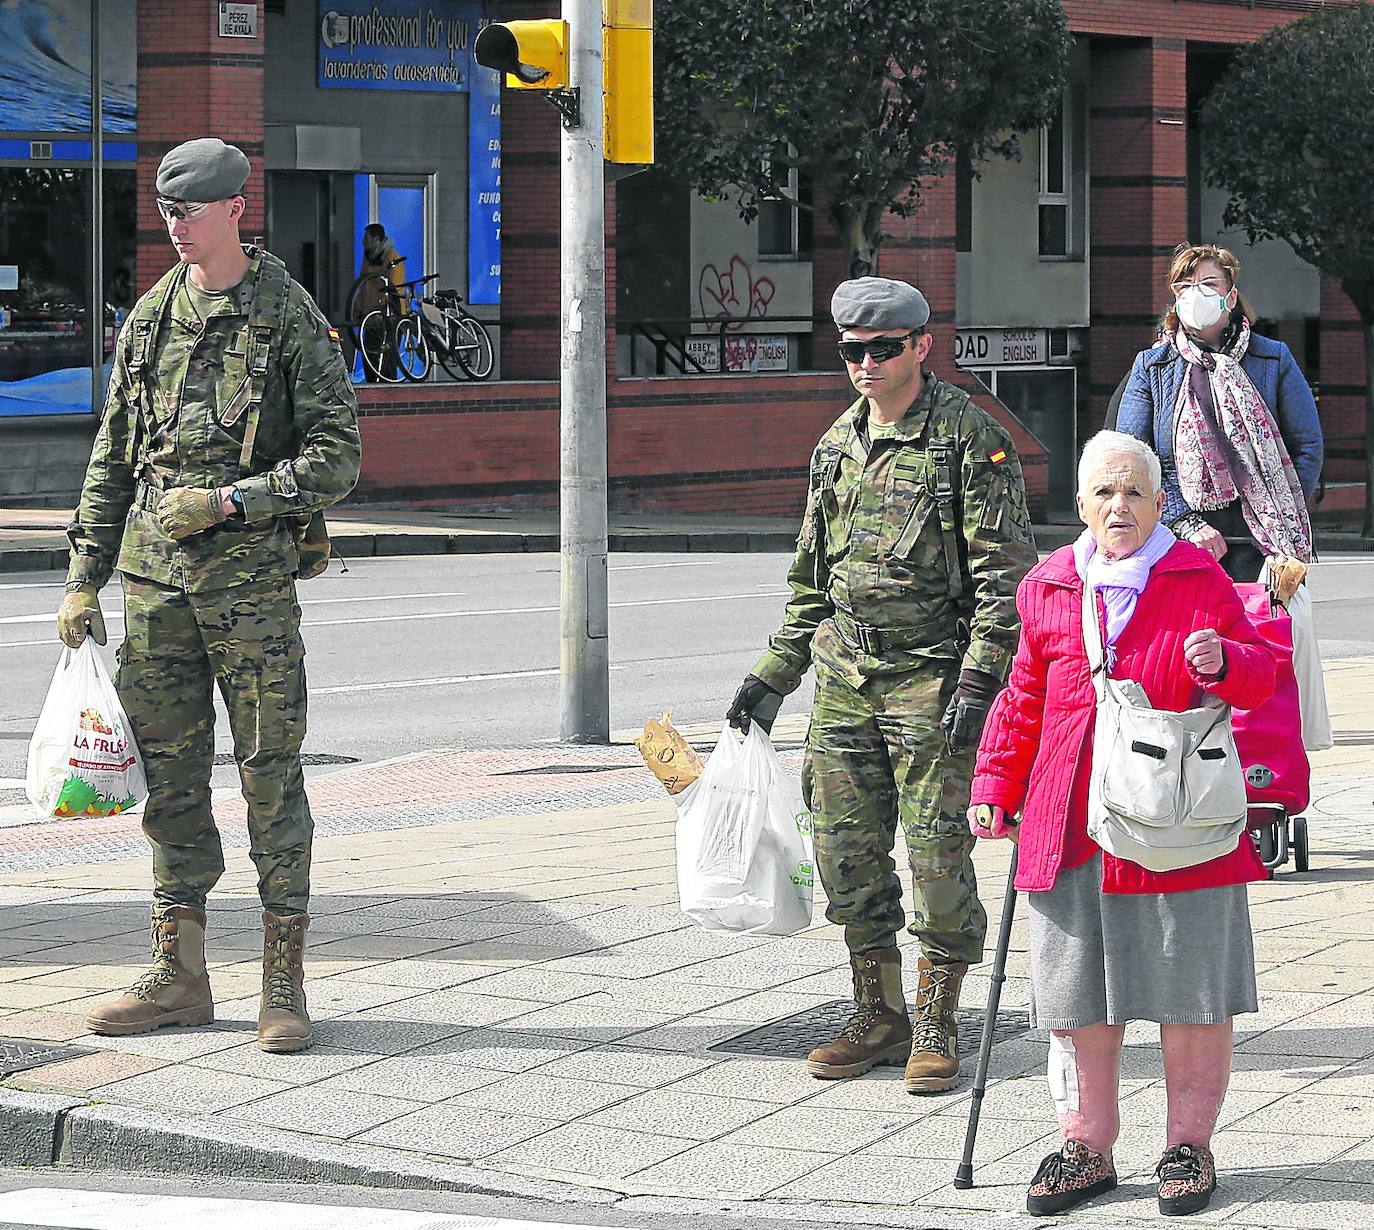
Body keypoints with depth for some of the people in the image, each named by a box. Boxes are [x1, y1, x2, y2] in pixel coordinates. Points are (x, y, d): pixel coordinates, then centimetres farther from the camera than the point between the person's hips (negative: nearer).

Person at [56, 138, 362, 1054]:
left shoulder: (291, 317, -4)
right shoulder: (150, 318, 12)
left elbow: (337, 457, -7)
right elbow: (112, 460, 16)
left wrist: (229, 502, -16)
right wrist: (84, 577, 11)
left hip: (252, 573, -5)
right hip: (154, 571, 5)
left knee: (272, 774, -2)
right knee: (170, 773, 8)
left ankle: (285, 985, 3)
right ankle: (180, 976, 15)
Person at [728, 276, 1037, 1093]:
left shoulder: (970, 438, -7)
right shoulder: (839, 444, 14)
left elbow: (1005, 571, -10)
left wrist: (980, 678, -18)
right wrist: (775, 675, 19)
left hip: (932, 674, -6)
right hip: (844, 676, 7)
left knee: (937, 853, -4)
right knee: (847, 850, 7)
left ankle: (937, 1026, 6)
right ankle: (878, 1018, 18)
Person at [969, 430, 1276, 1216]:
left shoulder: (1199, 578, 1)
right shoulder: (1047, 590, 9)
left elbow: (1261, 672, -1)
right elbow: (1025, 698, 18)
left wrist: (1223, 662, -23)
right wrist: (995, 785, 13)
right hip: (1070, 825, 3)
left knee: (1191, 993, 3)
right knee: (1077, 995, 6)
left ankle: (1190, 1145, 15)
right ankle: (1087, 1147, 17)